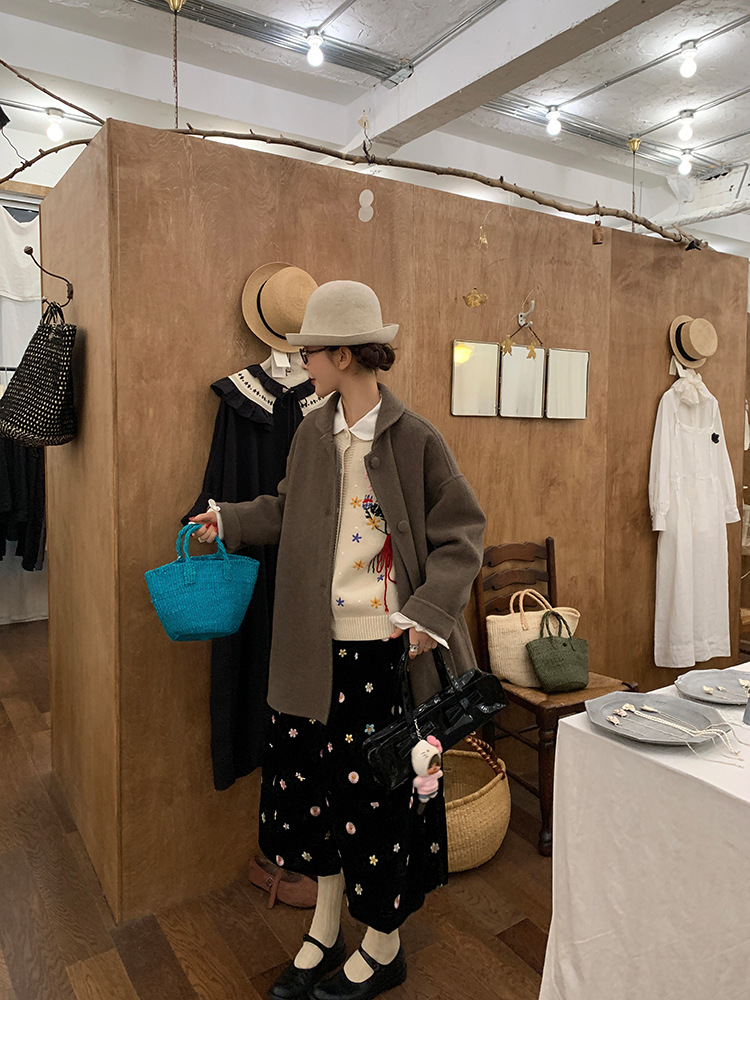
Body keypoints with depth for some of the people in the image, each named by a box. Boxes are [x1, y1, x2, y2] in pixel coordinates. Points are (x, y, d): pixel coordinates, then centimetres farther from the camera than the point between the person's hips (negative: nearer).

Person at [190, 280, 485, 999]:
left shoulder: (415, 439, -10)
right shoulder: (312, 432, 6)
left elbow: (462, 534, -7)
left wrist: (430, 612, -17)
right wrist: (228, 521, 14)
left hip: (388, 649, -5)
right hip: (319, 649, 6)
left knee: (381, 793, 9)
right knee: (313, 785, 16)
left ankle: (382, 948, 34)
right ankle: (323, 934, 40)